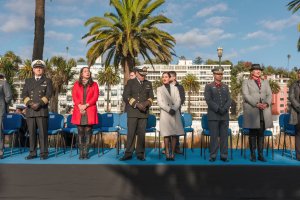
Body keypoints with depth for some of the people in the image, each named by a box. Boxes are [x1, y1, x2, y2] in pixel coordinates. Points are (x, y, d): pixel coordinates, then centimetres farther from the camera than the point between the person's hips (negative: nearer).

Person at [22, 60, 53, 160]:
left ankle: (43, 153, 1)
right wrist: (30, 103, -10)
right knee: (31, 132, 2)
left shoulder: (47, 81, 11)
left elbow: (48, 95, -1)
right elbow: (24, 94, 8)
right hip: (30, 111, 3)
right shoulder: (28, 81, 19)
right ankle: (32, 153, 10)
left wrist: (39, 103, -14)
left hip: (42, 110, -3)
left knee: (43, 132, -5)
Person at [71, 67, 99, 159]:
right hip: (79, 111, 1)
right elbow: (74, 96, 5)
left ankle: (86, 152, 1)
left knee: (88, 132, -2)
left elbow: (95, 97, 0)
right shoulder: (76, 84, 15)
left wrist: (86, 105, -11)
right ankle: (81, 152, 4)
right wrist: (79, 106, -11)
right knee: (80, 132, 0)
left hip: (90, 111, -1)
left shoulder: (94, 84, 12)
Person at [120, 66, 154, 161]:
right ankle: (128, 153, 3)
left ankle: (140, 153, 10)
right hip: (132, 111, -2)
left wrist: (146, 103, -8)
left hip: (144, 112, 3)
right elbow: (126, 96, -3)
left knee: (142, 133, 2)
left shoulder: (148, 84, 17)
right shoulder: (130, 82, 6)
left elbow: (151, 96, 15)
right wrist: (136, 104, -13)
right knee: (131, 133, -5)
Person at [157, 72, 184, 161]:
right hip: (165, 113, -1)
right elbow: (160, 102, -1)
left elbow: (178, 100, 5)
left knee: (175, 134, -2)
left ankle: (172, 153, 3)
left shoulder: (175, 88, 14)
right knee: (166, 134, -6)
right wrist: (169, 109, -13)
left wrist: (174, 109, -12)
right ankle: (167, 153, -3)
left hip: (175, 113, 2)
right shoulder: (159, 89, 10)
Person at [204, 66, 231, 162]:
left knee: (224, 136, 4)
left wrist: (224, 109, -9)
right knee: (214, 136, -1)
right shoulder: (209, 86, 5)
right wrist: (218, 109, -15)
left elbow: (229, 100, 9)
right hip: (213, 115, -4)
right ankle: (213, 156, 6)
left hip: (225, 115, 4)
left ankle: (224, 156, 10)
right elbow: (208, 100, -6)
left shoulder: (225, 87, 18)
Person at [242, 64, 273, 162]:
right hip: (252, 111, -4)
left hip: (264, 112, 4)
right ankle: (253, 155, 4)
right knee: (253, 134, -1)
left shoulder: (265, 82, 22)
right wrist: (257, 104, -16)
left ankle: (261, 155, 8)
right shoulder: (246, 82, 8)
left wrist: (266, 104, -8)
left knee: (261, 134, 3)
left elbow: (269, 95, 12)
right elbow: (246, 95, -5)